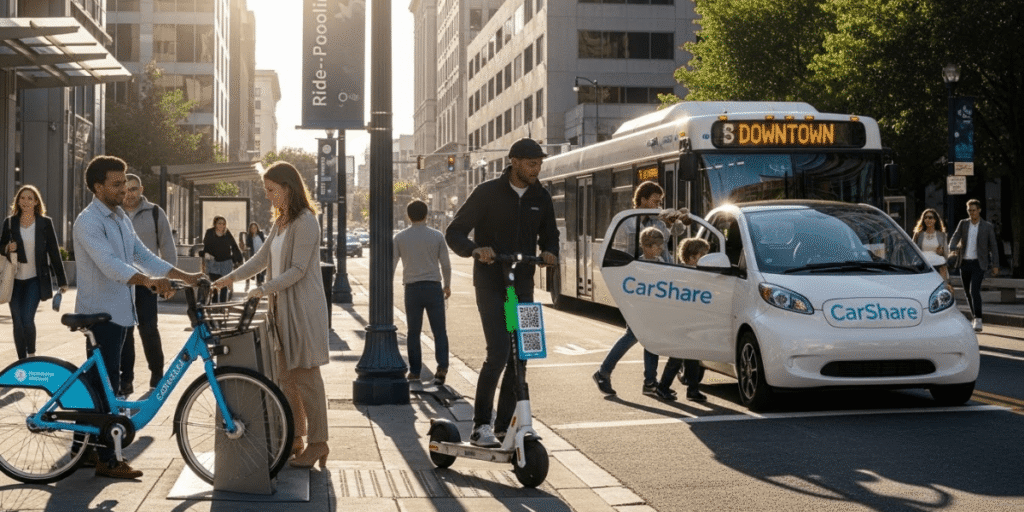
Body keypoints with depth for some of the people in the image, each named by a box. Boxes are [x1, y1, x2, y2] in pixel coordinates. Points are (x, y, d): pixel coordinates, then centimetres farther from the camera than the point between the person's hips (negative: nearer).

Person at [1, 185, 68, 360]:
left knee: (27, 319, -14)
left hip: (35, 280, -3)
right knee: (17, 323, 3)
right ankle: (22, 361, 14)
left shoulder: (45, 223, -1)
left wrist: (62, 281, -1)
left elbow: (54, 252, 1)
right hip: (15, 280, 3)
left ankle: (31, 356, 6)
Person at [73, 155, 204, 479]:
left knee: (97, 382, 14)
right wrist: (147, 281, -44)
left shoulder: (121, 219, 14)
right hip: (99, 313, -9)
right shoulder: (89, 221, -16)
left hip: (118, 312, 9)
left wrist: (185, 276, 2)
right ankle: (106, 460, -2)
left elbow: (143, 256, 12)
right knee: (104, 385, -7)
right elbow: (109, 264, -30)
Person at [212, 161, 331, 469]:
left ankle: (318, 443, 1)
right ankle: (294, 436, 21)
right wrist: (232, 277, 7)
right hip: (282, 306, 9)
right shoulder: (281, 222, 15)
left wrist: (264, 289, -23)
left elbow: (298, 269, -18)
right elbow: (263, 258, 17)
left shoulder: (305, 222, -14)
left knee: (306, 374, -5)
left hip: (303, 308, -9)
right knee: (286, 374, 12)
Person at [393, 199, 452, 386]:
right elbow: (445, 264, 4)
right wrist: (447, 285, 18)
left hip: (412, 288, 1)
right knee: (439, 330, 3)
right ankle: (442, 366, -13)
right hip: (433, 286, -1)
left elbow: (391, 264, 3)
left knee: (413, 332, 9)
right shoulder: (437, 236, 0)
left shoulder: (400, 238, 2)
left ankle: (415, 371, 10)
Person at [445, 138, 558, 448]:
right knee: (498, 352, -17)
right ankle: (480, 425, -6)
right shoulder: (487, 193, -7)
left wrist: (549, 252, -3)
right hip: (491, 285, -5)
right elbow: (453, 233, -6)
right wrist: (476, 249, -27)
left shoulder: (540, 198, 7)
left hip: (523, 285, 5)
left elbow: (549, 234, 21)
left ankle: (503, 426, 15)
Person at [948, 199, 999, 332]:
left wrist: (995, 265, 2)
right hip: (964, 262, 4)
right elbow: (955, 238, -2)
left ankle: (978, 321, -19)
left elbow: (993, 246, 5)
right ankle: (975, 319, 22)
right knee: (968, 292, 9)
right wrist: (951, 250, -24)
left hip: (979, 263, -4)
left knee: (974, 290, -18)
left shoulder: (987, 226, 2)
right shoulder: (963, 224, 8)